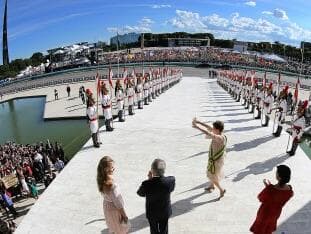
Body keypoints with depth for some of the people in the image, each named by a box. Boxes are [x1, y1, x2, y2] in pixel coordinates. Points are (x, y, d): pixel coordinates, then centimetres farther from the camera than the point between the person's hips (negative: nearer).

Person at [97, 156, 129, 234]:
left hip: (107, 206, 8)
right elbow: (117, 201, -25)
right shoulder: (110, 184, -37)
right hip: (114, 208, -8)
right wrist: (124, 214, -14)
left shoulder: (102, 179, -13)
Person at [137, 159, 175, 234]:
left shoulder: (147, 184, -34)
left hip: (152, 212, -1)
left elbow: (140, 193, -11)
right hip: (165, 211, 2)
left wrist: (149, 179, -12)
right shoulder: (171, 180, -29)